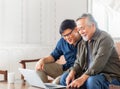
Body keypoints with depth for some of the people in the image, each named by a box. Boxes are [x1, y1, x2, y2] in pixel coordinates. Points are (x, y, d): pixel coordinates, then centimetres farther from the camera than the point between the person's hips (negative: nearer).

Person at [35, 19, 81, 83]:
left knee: (57, 81, -32)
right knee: (40, 67, 0)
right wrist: (43, 60, -6)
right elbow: (54, 56, 15)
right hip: (66, 68, 7)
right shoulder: (62, 41, 4)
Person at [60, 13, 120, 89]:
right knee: (65, 77, -2)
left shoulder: (104, 39, -15)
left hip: (110, 76, -7)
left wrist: (82, 79, -33)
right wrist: (72, 73, -9)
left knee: (92, 80, -38)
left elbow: (98, 64, -26)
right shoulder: (82, 43, 12)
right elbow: (78, 63, 13)